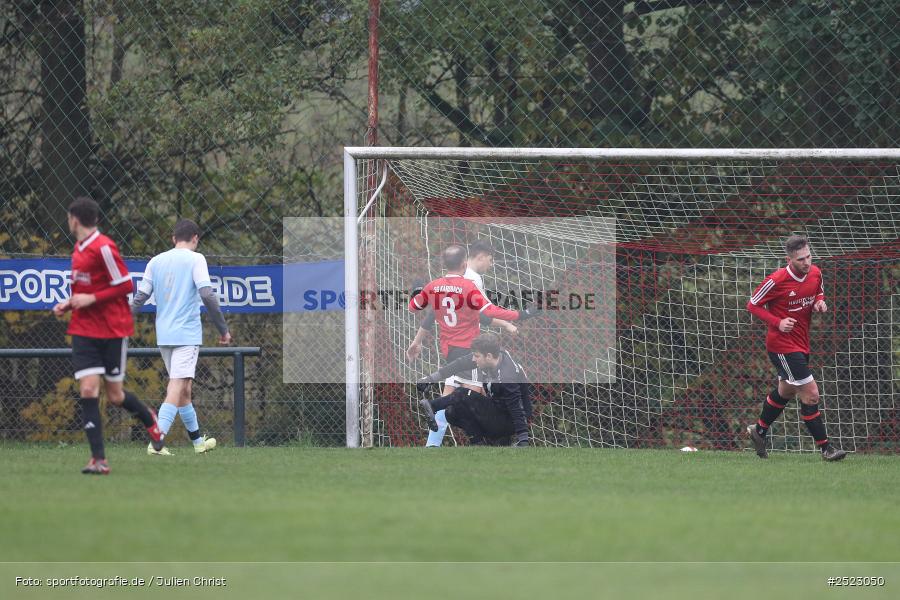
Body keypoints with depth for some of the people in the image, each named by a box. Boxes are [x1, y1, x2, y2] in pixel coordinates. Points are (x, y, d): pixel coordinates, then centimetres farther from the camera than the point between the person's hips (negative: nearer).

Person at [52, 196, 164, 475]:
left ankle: (149, 420, 38)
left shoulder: (103, 247, -15)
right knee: (87, 390, -9)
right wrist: (69, 304, 5)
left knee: (115, 396, 5)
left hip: (113, 331, -6)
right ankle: (98, 459, -9)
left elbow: (125, 285, -16)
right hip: (84, 331, 6)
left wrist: (90, 299, -19)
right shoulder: (79, 249, 10)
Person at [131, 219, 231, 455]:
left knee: (183, 389, 18)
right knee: (178, 389, -12)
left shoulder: (156, 261, 11)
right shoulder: (195, 259, -4)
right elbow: (207, 295, -13)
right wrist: (223, 329, -6)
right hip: (187, 334, -6)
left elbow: (140, 297, 7)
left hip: (164, 335, 6)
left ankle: (197, 440, 29)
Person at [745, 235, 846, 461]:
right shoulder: (777, 281, -21)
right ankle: (825, 447, -5)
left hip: (801, 344, 8)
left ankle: (759, 431, 45)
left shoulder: (815, 273, -2)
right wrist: (777, 322, -22)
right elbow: (752, 305, -10)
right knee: (810, 394, -12)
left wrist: (820, 302, -6)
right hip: (782, 345, -8)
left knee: (785, 391, 25)